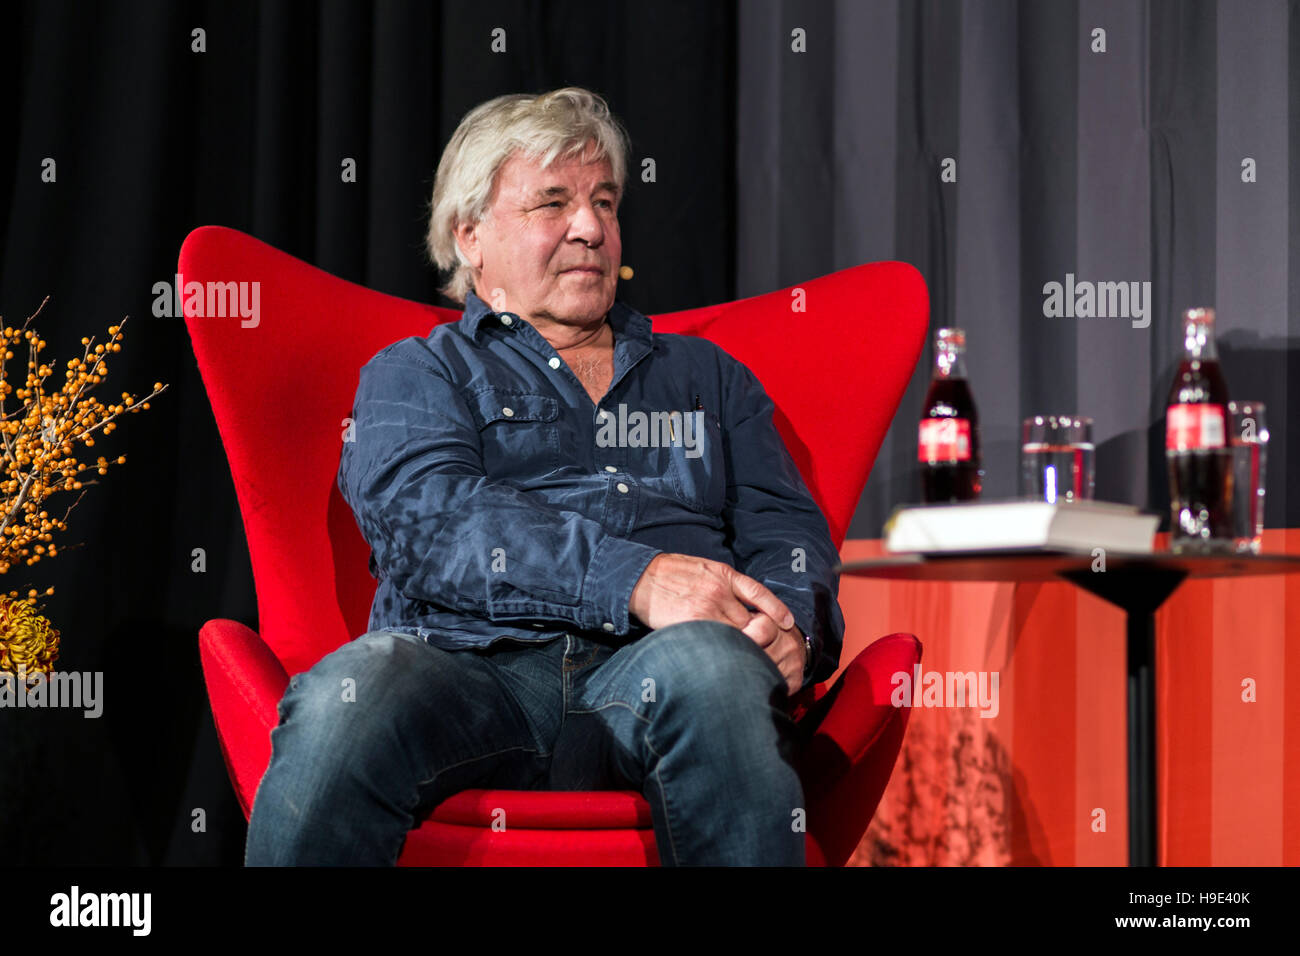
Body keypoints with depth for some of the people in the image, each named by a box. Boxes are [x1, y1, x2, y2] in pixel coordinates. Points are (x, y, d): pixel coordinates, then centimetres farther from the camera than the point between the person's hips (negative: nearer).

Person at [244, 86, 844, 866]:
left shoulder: (707, 376, 33)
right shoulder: (416, 373, 22)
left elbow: (787, 529, 22)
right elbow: (428, 517, 1)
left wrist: (788, 624, -6)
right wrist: (635, 581, -16)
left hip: (653, 664, 2)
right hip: (470, 664, -2)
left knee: (708, 662, -37)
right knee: (345, 701, -38)